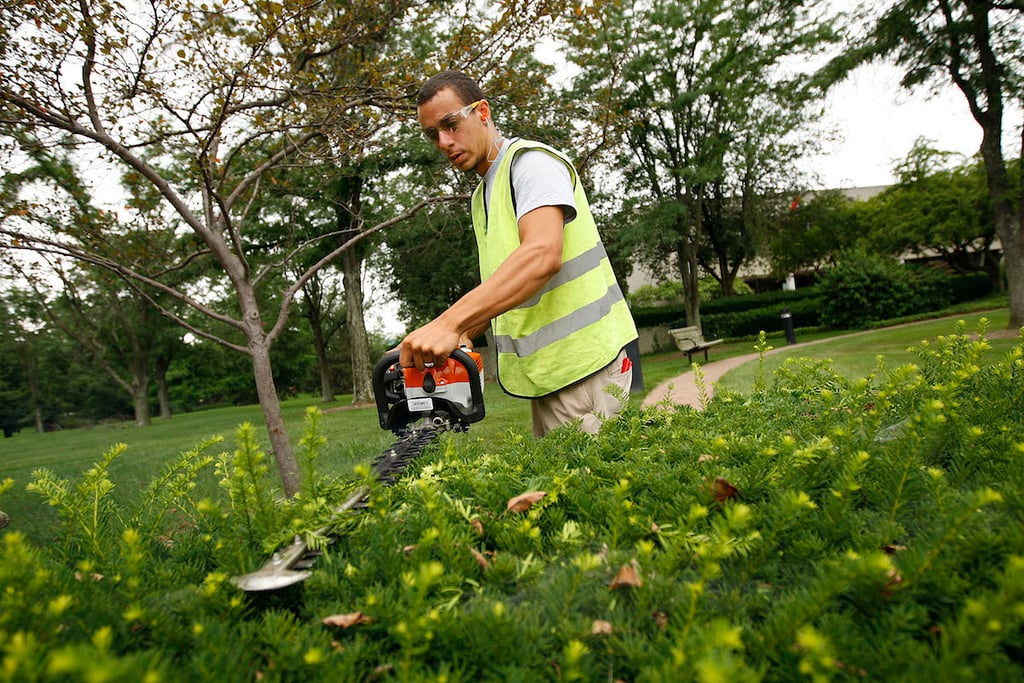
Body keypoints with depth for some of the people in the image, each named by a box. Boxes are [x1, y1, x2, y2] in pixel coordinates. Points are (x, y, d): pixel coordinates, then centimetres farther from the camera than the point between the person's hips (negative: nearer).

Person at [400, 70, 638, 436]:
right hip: (544, 372, 9)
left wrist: (449, 323, -36)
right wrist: (462, 336, -1)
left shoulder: (531, 161, -9)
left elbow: (542, 255, -28)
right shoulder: (482, 196, 19)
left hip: (583, 364, -9)